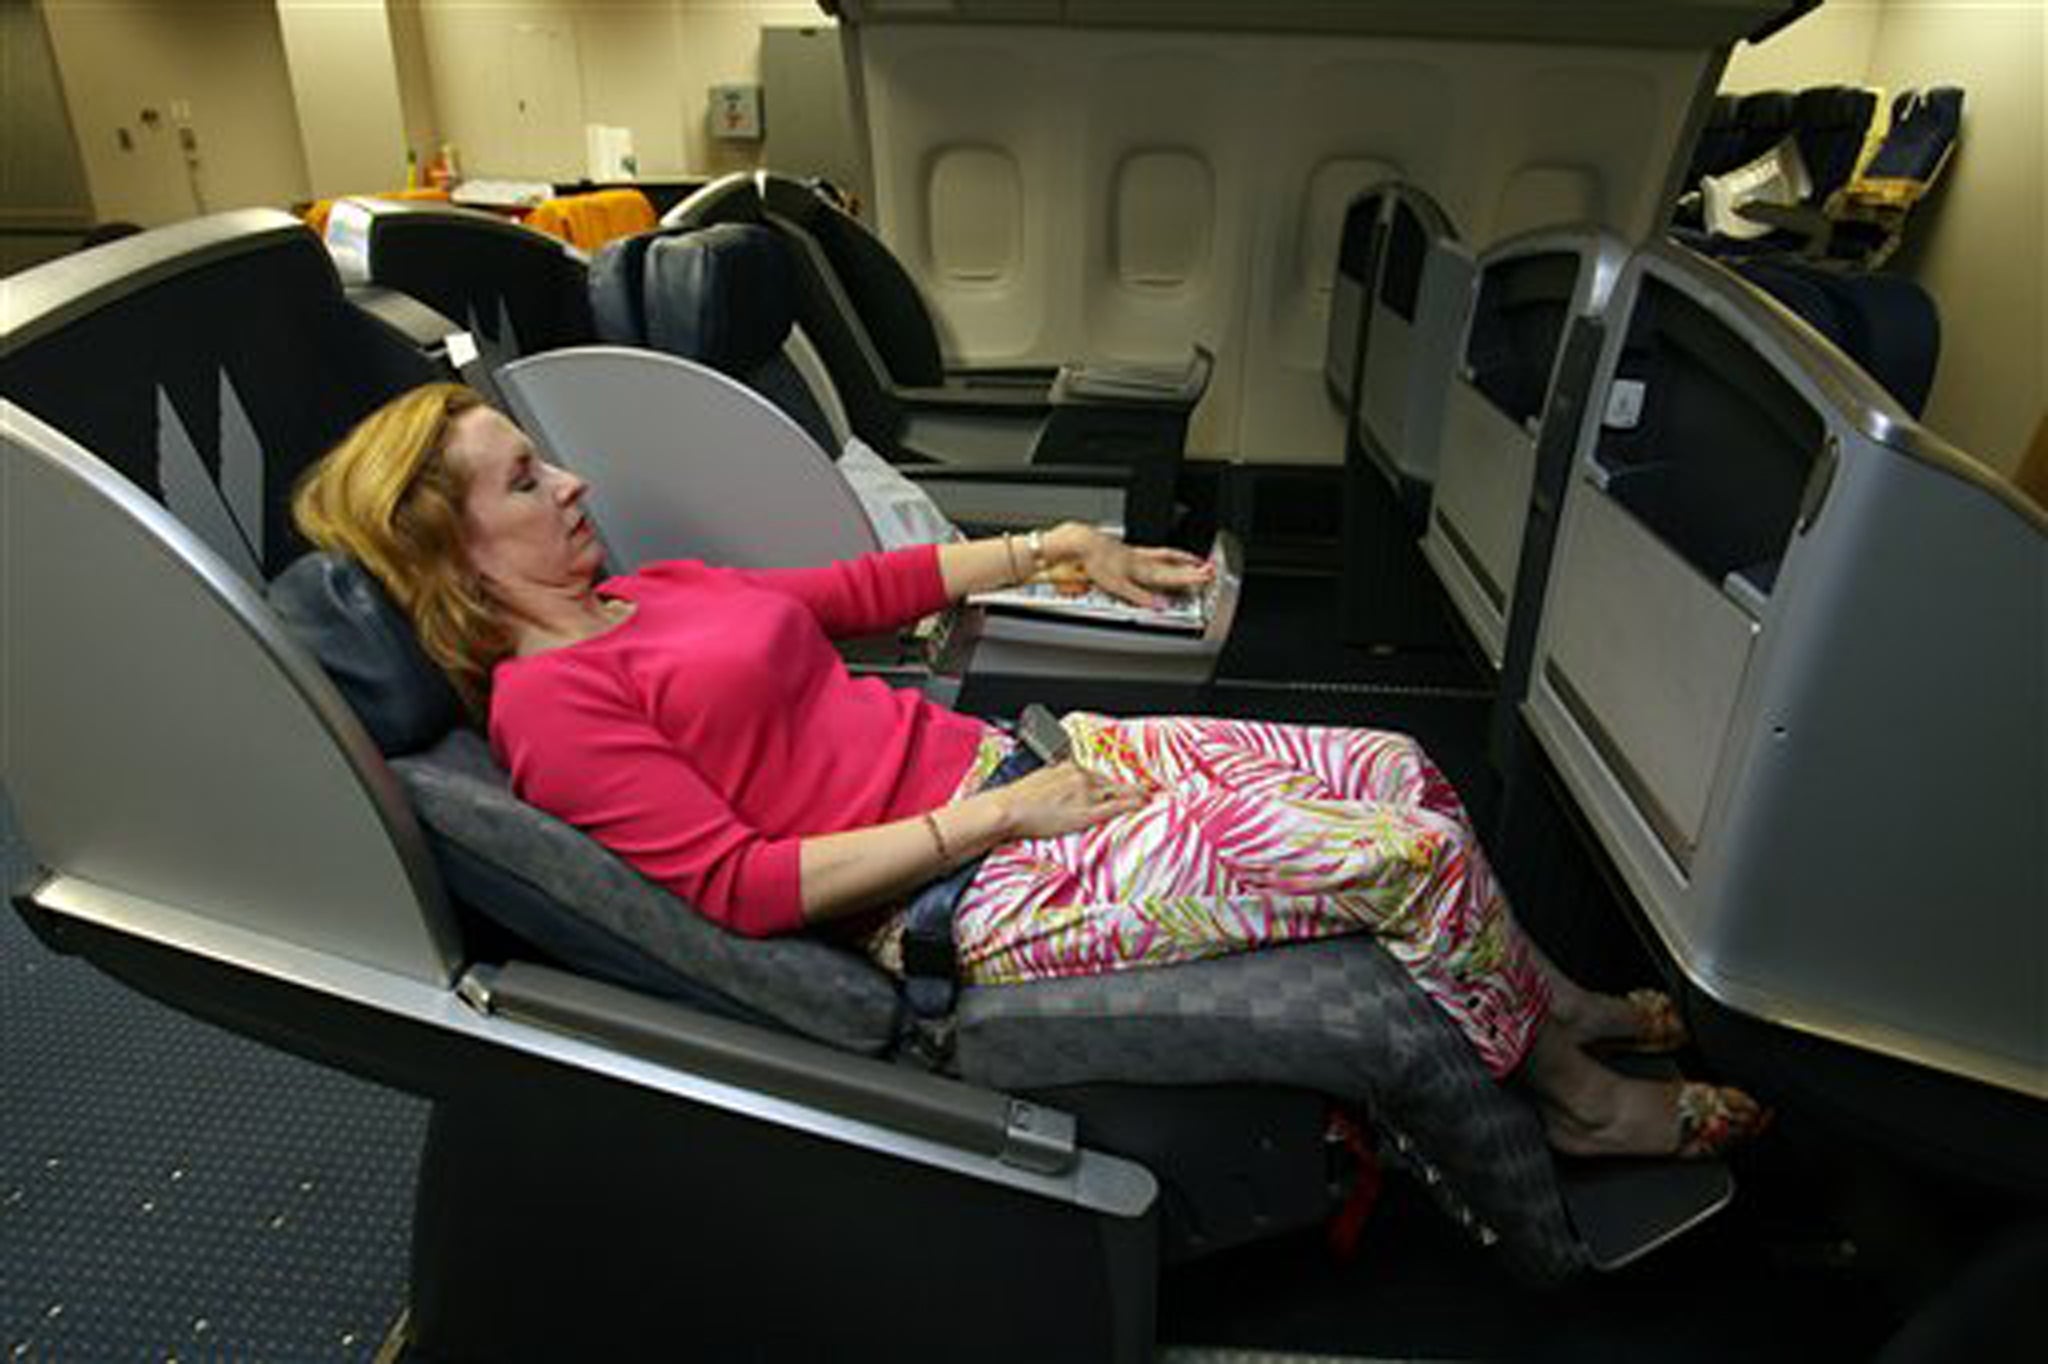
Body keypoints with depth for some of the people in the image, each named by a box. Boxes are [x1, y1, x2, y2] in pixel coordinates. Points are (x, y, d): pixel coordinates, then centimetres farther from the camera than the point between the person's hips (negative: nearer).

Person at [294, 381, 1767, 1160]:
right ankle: (1583, 1096, 18)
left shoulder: (652, 588, 14)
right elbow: (741, 884, -17)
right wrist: (993, 817, -18)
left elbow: (860, 588, 21)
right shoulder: (548, 702, -10)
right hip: (969, 893, -8)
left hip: (1004, 765, 9)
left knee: (1395, 768, 5)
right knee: (1415, 854, -10)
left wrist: (1052, 544, 19)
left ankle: (1559, 999, 28)